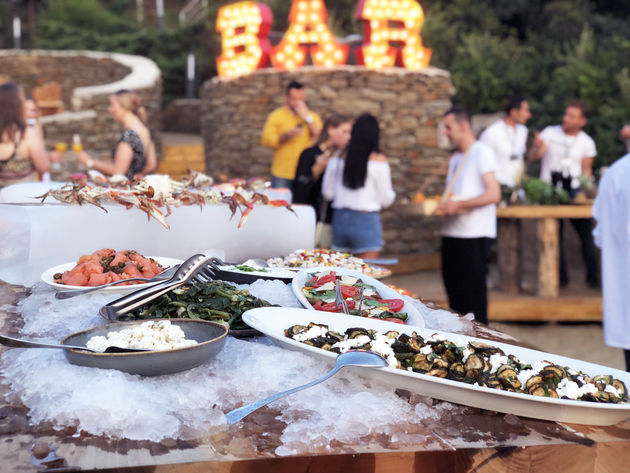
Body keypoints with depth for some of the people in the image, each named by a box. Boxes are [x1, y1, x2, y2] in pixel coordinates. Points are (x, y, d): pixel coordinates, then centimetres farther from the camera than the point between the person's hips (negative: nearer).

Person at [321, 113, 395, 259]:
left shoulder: (337, 158, 0)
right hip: (366, 220, -4)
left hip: (340, 219, 4)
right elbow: (386, 200, -4)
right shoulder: (379, 160, -9)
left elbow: (327, 193, 9)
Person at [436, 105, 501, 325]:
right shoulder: (455, 158, 19)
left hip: (475, 235, -8)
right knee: (454, 294, 11)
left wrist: (458, 204, -19)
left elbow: (494, 194, -16)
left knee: (473, 298, -4)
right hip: (451, 232, 8)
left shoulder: (482, 153, -7)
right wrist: (442, 204, 5)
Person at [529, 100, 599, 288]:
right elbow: (534, 156, -5)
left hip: (574, 190, 1)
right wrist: (538, 147, -27)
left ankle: (593, 275, 10)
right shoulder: (549, 133, 1)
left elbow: (586, 170, 9)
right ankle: (560, 277, 15)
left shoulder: (586, 142, 4)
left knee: (586, 232, -2)